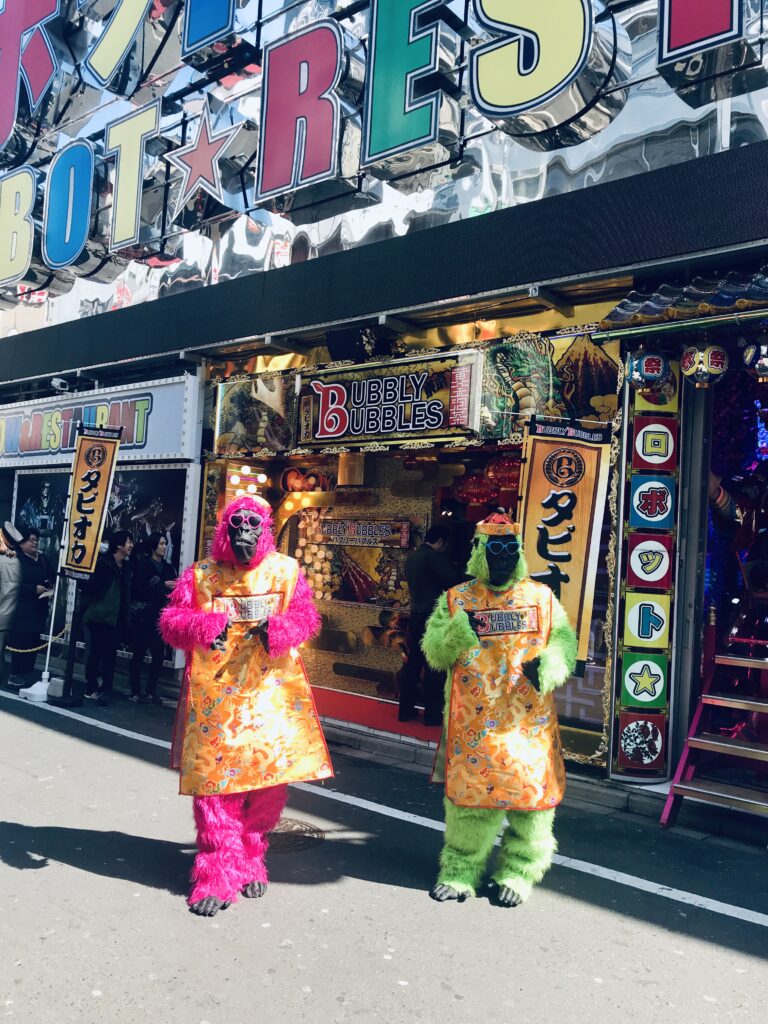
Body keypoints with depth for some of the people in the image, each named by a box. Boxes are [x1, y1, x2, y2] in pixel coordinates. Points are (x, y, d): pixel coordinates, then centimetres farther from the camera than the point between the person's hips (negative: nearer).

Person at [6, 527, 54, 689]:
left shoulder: (43, 559, 14)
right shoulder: (17, 560, -10)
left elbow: (52, 576, 20)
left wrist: (51, 586, -2)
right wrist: (35, 588, -21)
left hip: (39, 607, 7)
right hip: (23, 608, -7)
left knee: (34, 642, 8)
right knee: (21, 642, -7)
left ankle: (27, 674, 17)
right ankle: (15, 675, 2)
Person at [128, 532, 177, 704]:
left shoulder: (168, 568, 12)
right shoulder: (143, 565, -3)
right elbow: (140, 589, -13)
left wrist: (176, 586, -8)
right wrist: (163, 586, -13)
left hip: (160, 617, 5)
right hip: (142, 616, -5)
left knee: (159, 655, 1)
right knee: (139, 654, 1)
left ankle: (151, 692, 11)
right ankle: (135, 692, 9)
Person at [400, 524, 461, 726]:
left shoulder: (411, 557, 12)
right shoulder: (433, 556, -14)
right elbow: (454, 580, -15)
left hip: (416, 616, 8)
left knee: (412, 663, 12)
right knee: (434, 667, 0)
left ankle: (406, 709, 17)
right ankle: (432, 714, 6)